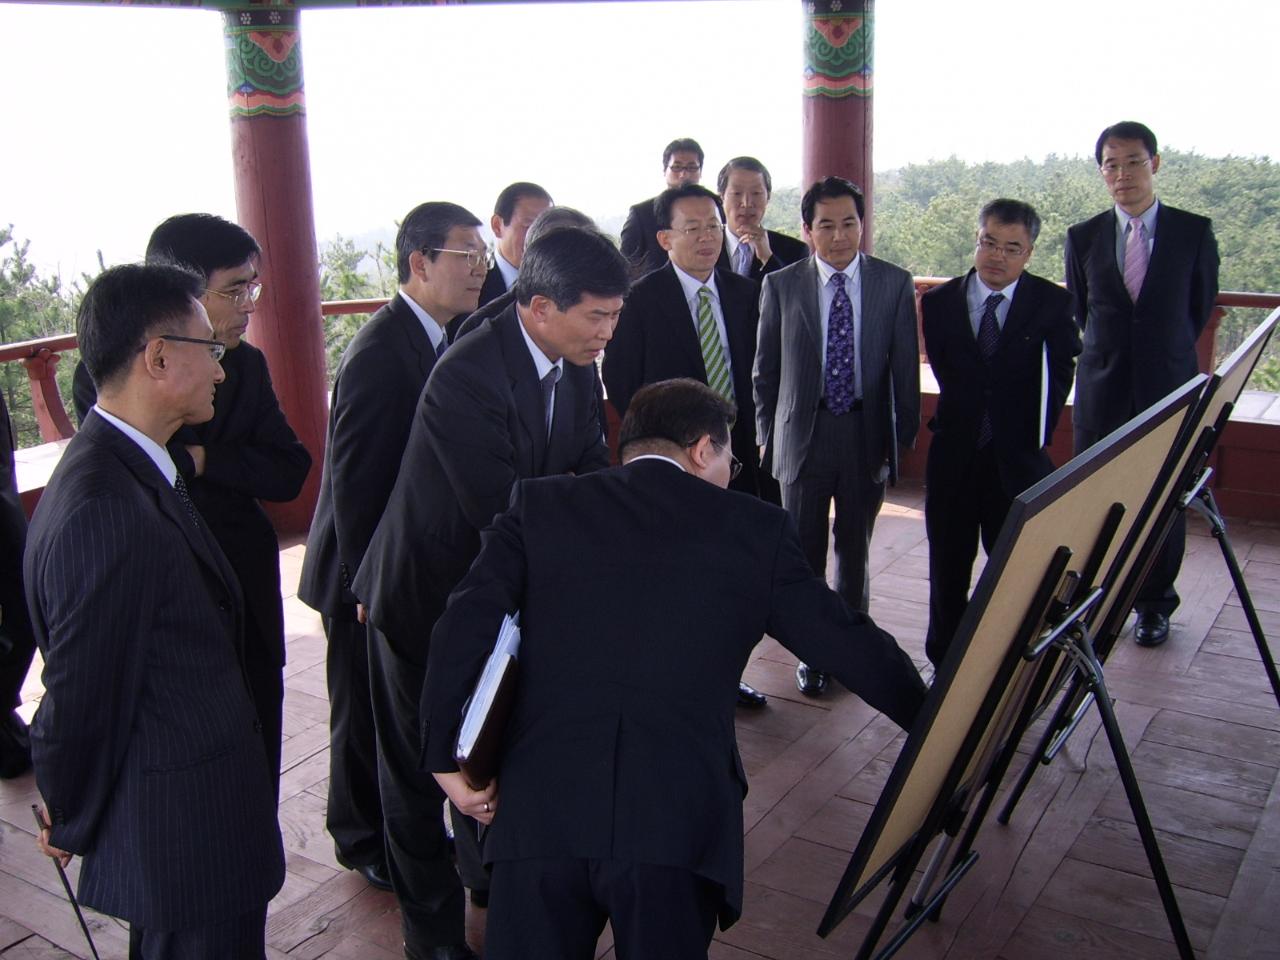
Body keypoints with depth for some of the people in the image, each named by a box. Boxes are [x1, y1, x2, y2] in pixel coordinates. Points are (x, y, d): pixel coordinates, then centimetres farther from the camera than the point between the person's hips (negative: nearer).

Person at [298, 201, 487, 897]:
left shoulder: (432, 340, 4)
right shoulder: (380, 354, -24)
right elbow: (352, 480, -23)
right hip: (373, 575, -8)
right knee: (368, 711, 10)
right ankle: (365, 842, 30)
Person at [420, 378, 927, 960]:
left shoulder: (539, 506, 8)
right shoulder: (756, 529, 6)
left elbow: (465, 626, -2)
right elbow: (848, 643, 10)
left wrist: (447, 758, 5)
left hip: (542, 808, 2)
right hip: (680, 815, -1)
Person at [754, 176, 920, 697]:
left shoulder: (894, 284, -2)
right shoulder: (781, 286, -2)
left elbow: (905, 367, 1)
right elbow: (765, 370, 4)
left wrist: (904, 437, 0)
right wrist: (766, 435, 4)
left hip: (867, 434, 1)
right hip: (803, 433, 0)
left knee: (855, 548, 15)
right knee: (804, 552, 7)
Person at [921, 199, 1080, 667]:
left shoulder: (1052, 304, -3)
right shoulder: (939, 302, 1)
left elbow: (1059, 377, -2)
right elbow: (946, 374, 5)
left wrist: (1033, 441, -6)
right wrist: (962, 429, 1)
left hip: (1018, 459, -2)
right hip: (954, 455, 2)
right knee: (948, 568, 12)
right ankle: (943, 662, 27)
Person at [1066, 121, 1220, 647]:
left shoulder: (1194, 232, -1)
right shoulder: (1083, 238, 3)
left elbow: (1201, 307, 10)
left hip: (1170, 389, -1)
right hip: (1102, 391, 1)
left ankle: (1154, 605, 24)